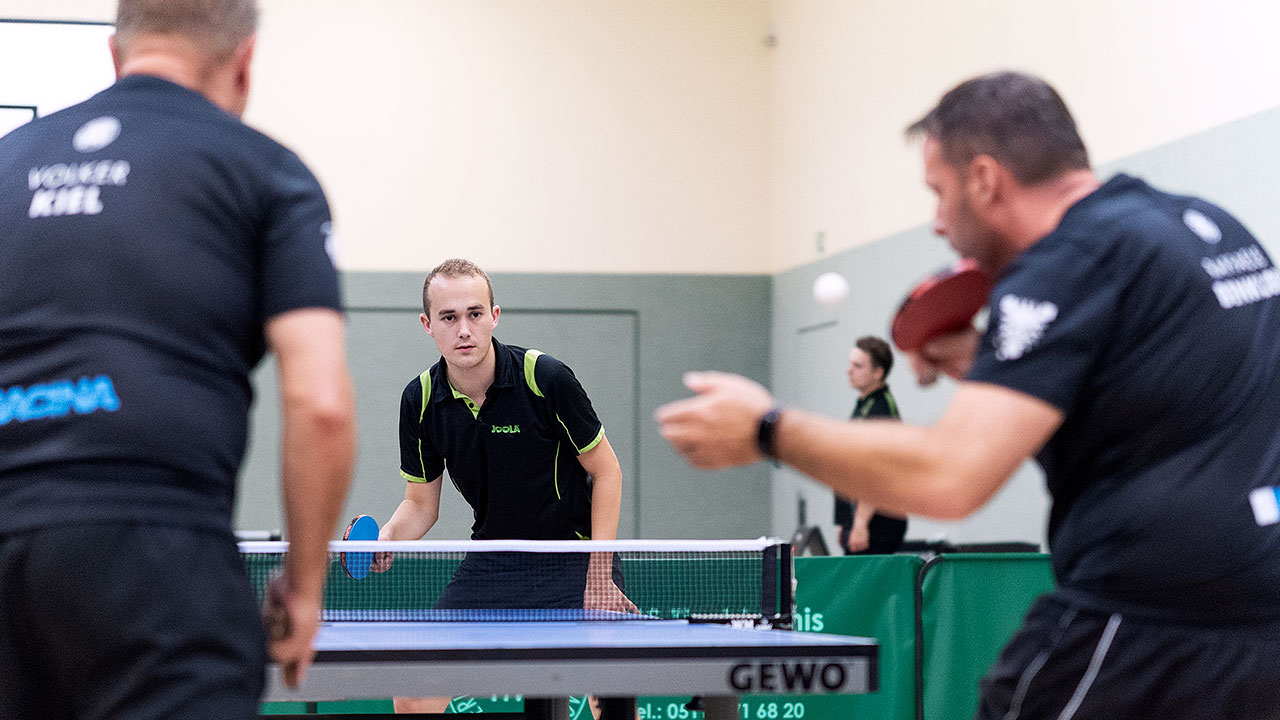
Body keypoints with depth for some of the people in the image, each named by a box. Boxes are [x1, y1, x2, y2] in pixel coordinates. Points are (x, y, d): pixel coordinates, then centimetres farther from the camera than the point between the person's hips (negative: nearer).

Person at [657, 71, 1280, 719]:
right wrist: (988, 364, 15)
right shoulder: (1210, 225, 12)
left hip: (1145, 634, -9)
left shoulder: (1070, 261, -14)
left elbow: (948, 477, -24)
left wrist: (767, 430, -12)